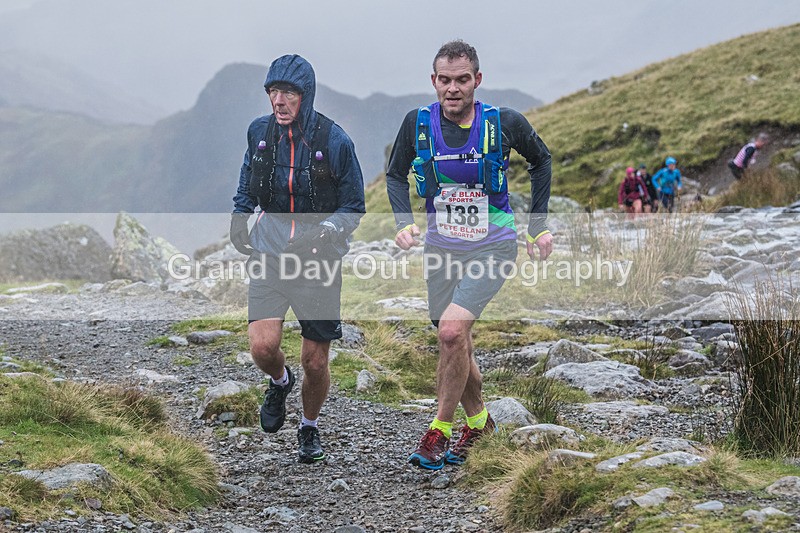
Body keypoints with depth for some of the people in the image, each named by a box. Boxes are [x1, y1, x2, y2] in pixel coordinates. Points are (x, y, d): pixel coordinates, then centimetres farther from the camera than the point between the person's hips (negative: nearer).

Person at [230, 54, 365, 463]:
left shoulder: (334, 140, -11)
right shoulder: (259, 132, -1)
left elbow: (354, 208, -3)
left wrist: (325, 230, -21)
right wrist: (238, 216, 6)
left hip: (319, 260, -2)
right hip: (269, 254, 2)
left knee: (315, 361, 4)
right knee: (263, 347, -16)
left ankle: (309, 427, 33)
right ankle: (280, 382, 20)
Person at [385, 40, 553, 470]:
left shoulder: (505, 123, -13)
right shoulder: (418, 123, -8)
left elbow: (540, 160, 8)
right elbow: (396, 174, 10)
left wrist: (539, 225, 7)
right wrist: (404, 222, -6)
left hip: (492, 245, -3)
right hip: (441, 247, 3)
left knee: (451, 330, -21)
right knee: (456, 344, 10)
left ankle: (439, 431, -7)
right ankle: (477, 422, 35)